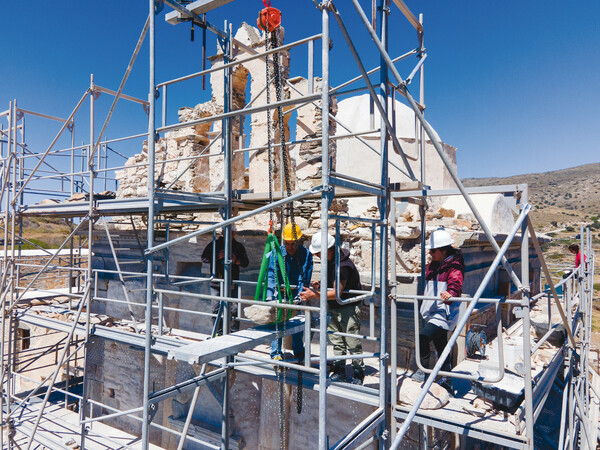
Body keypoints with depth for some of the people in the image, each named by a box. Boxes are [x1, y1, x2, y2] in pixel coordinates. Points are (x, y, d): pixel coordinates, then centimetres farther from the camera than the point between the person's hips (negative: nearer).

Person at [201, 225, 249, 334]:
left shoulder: (239, 246, 9)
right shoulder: (214, 244, 7)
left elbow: (246, 263, 9)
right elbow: (204, 258, 4)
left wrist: (236, 260, -12)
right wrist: (217, 257, -12)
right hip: (216, 283, 1)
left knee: (233, 309, -4)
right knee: (216, 308, 6)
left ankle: (234, 332, 6)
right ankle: (219, 332, 18)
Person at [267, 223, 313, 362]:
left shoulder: (306, 254, -16)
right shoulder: (276, 254, -16)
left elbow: (304, 279, -18)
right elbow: (271, 277, -20)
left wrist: (298, 297, -30)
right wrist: (270, 298, -32)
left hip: (295, 292, 1)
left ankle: (298, 352, 21)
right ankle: (276, 353, 5)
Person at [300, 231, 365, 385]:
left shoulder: (344, 265, -28)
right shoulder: (329, 260, 2)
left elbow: (337, 292, -31)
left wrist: (314, 295, -33)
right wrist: (320, 285, -2)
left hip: (348, 308, -8)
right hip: (332, 307, 8)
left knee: (352, 343, 3)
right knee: (337, 342, 15)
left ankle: (358, 374, 19)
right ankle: (339, 371, 28)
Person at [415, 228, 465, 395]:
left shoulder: (454, 267, -13)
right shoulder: (432, 266, 13)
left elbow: (456, 284, -32)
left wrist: (450, 293, -51)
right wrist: (423, 300, 35)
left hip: (444, 314, -9)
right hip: (432, 313, 9)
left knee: (423, 338, -23)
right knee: (441, 347, 17)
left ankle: (423, 371, -4)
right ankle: (446, 382, 31)